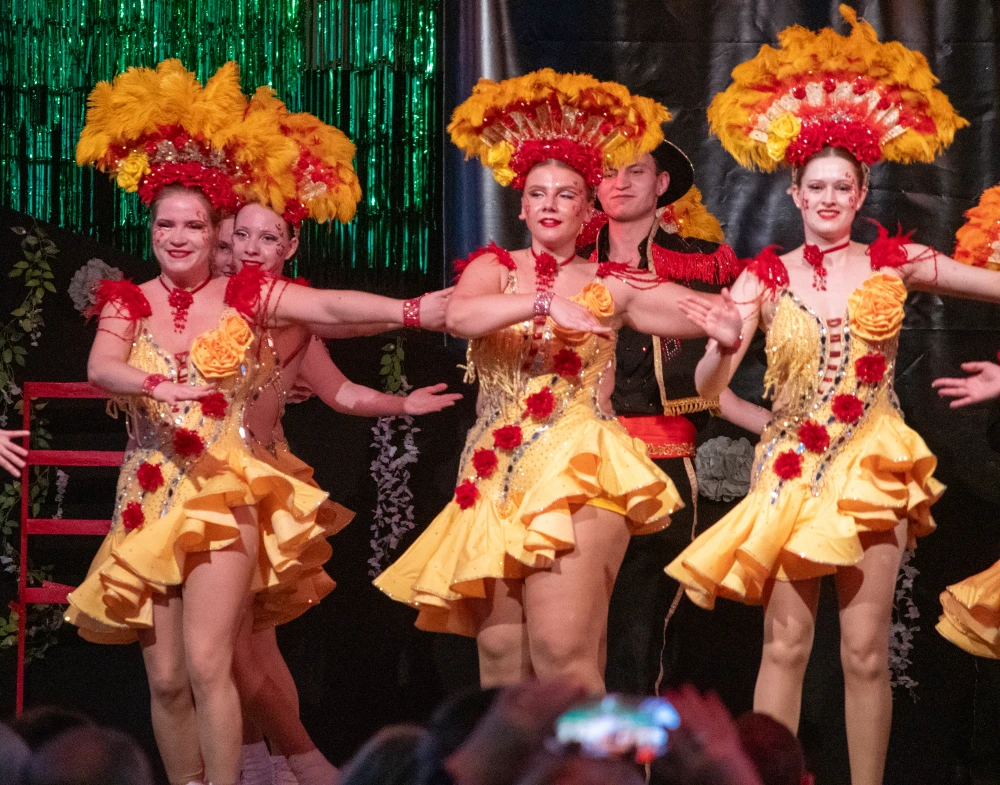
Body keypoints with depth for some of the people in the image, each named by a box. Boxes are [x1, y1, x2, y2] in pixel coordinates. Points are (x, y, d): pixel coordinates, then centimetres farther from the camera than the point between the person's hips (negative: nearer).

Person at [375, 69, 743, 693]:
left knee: (562, 654, -16)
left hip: (578, 476, -3)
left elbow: (700, 309, -4)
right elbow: (460, 315, -12)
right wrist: (545, 303, -25)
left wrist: (720, 320, -28)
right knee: (500, 658, 3)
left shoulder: (614, 285, 7)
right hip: (497, 475, 3)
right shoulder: (495, 268, 9)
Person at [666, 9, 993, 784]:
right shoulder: (766, 277, 1)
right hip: (791, 468, 0)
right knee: (785, 643, -2)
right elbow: (707, 380, -9)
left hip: (873, 465, 0)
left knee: (865, 648, -1)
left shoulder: (895, 263, 2)